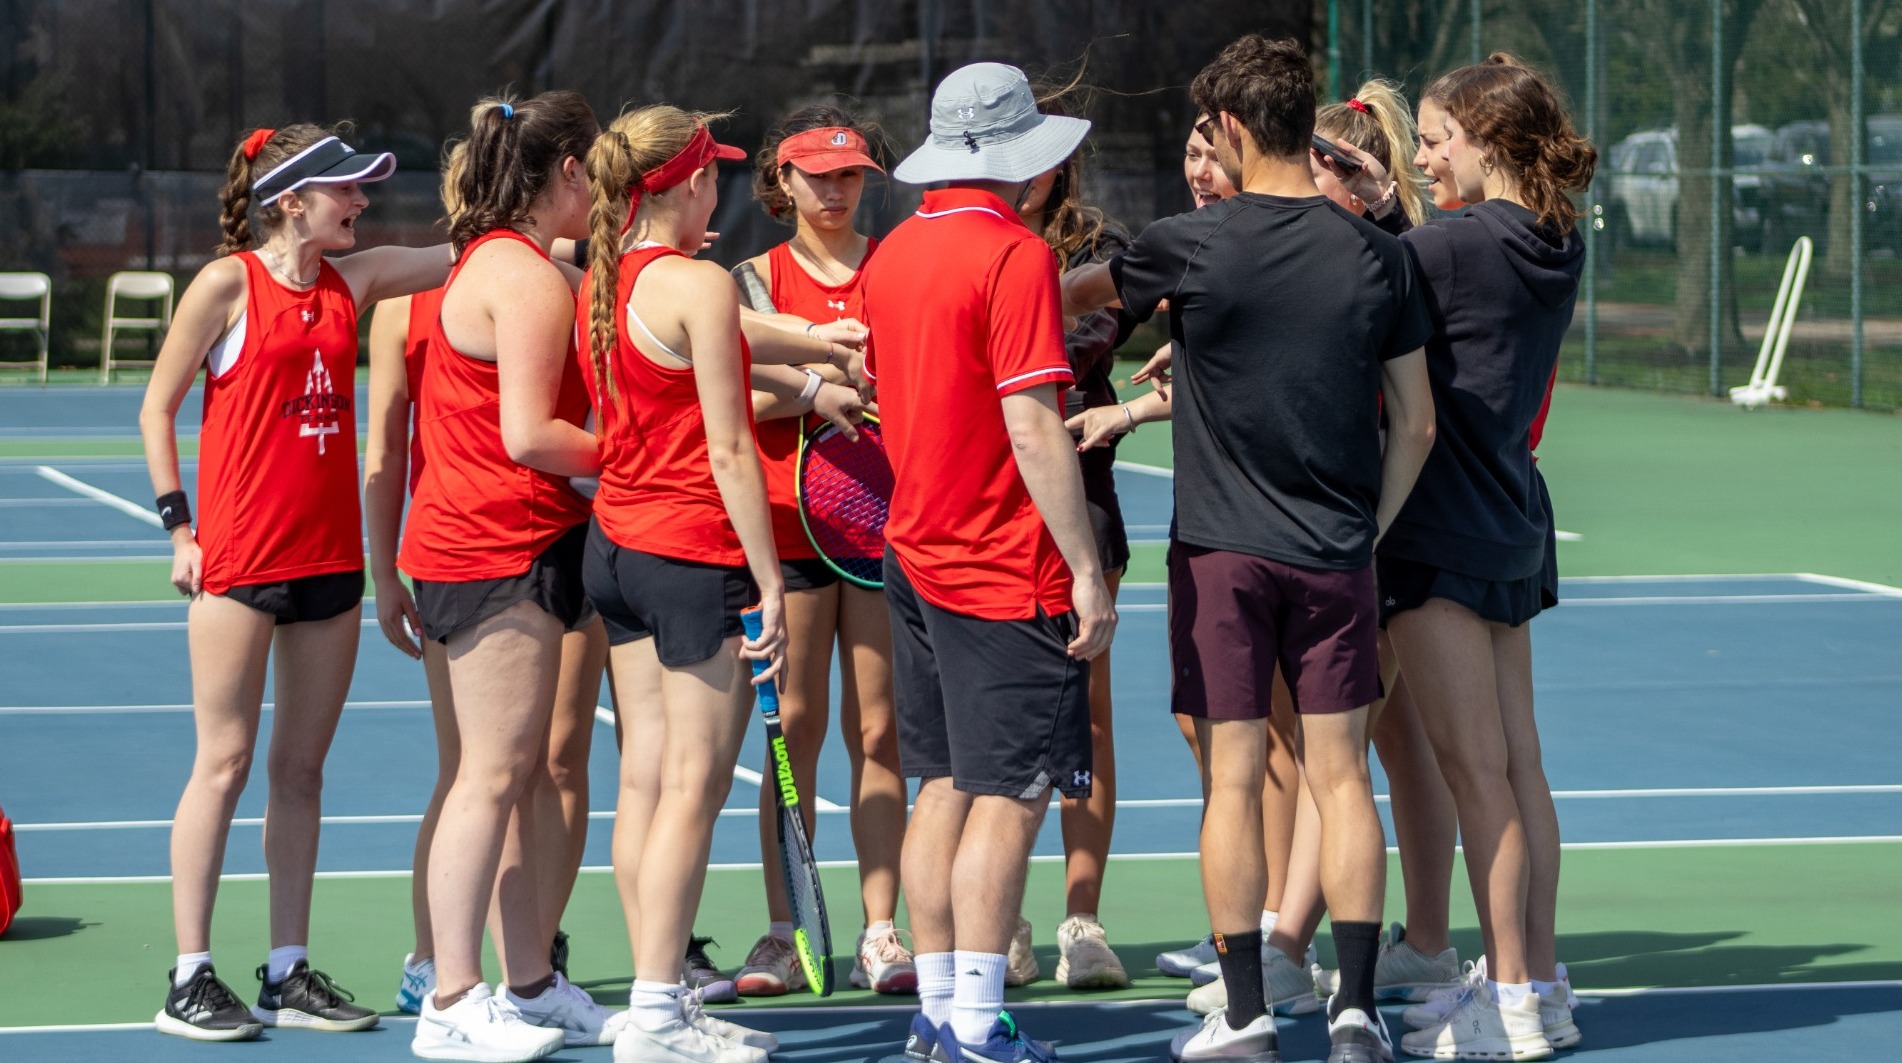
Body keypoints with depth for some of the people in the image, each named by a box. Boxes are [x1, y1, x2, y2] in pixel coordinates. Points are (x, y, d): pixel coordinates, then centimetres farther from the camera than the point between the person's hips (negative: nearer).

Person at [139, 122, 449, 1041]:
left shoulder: (352, 281, 9)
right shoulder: (228, 284, -6)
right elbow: (157, 407, -2)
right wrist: (178, 525, -7)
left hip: (329, 556, 6)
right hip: (239, 558, -6)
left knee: (302, 766, 9)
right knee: (225, 762, -3)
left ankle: (289, 972, 14)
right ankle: (190, 980, 1)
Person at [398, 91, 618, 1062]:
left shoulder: (489, 263, 16)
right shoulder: (529, 278, -15)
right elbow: (527, 435, -21)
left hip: (485, 543, 11)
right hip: (500, 552, -11)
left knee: (516, 772, 13)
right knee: (493, 773, -7)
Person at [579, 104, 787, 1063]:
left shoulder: (597, 283, 7)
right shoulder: (699, 284, -14)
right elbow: (729, 452, -14)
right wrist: (769, 579, -11)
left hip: (616, 543, 8)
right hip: (697, 552, -8)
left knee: (644, 778, 10)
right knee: (692, 788, -3)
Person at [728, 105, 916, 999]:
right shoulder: (761, 277, 6)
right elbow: (740, 396, -4)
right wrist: (815, 389, -19)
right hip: (787, 520, 0)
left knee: (878, 731, 0)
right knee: (793, 731, 1)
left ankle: (880, 931, 2)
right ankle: (784, 933, 5)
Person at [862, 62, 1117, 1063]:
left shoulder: (892, 253, 9)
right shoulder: (1014, 255, -15)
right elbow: (1032, 427, -19)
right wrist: (1087, 570, -17)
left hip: (917, 557, 8)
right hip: (1007, 570, -8)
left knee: (945, 786, 13)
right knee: (1009, 796, -4)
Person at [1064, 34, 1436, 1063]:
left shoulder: (1189, 245, -8)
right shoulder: (1374, 253, 0)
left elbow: (1084, 287, 13)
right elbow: (1414, 421, 4)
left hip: (1221, 551, -2)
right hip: (1335, 554, 2)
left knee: (1232, 778, 2)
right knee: (1339, 775, 5)